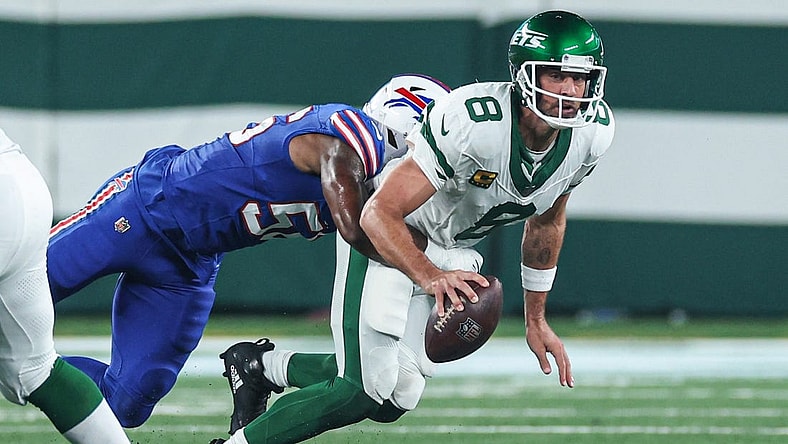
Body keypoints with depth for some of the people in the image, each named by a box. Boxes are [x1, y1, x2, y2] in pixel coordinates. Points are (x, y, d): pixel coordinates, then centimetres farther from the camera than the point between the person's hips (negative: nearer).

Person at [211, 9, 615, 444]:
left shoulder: (591, 133, -16)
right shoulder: (472, 121, -37)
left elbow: (546, 221, 4)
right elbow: (379, 214, -36)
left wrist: (536, 320, 11)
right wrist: (432, 278, -51)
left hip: (450, 250, 7)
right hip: (388, 232, -7)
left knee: (397, 397, 8)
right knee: (363, 391, -16)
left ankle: (267, 366, 28)